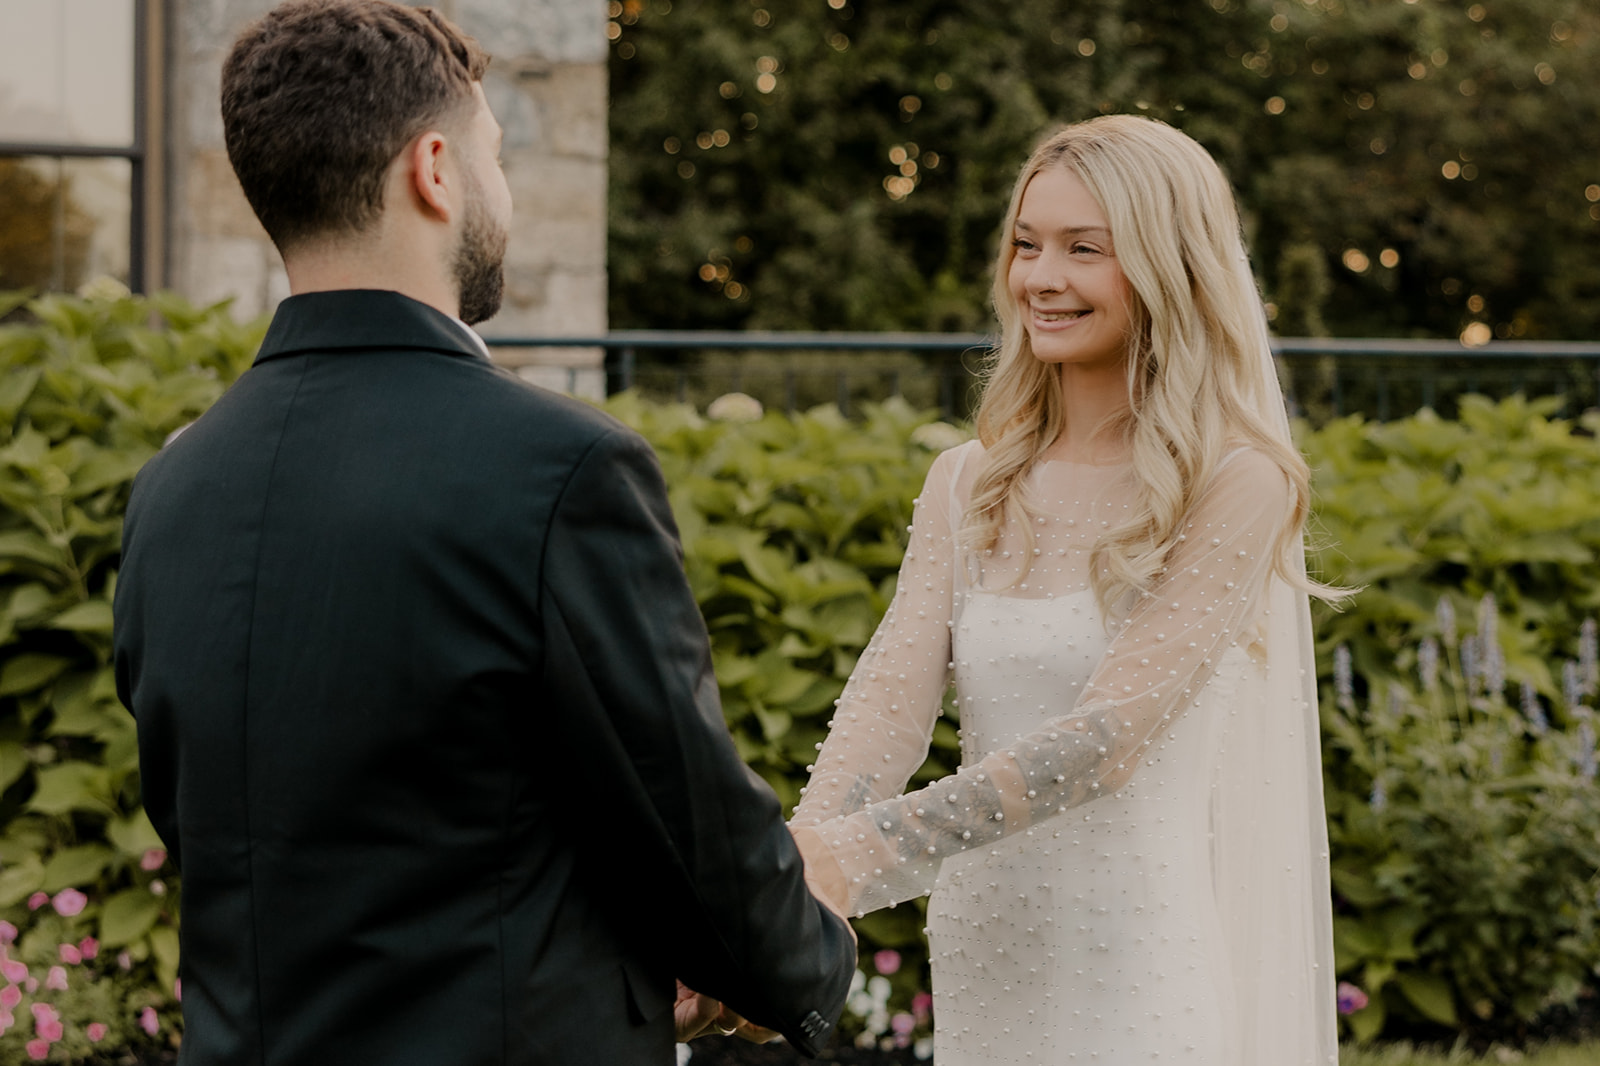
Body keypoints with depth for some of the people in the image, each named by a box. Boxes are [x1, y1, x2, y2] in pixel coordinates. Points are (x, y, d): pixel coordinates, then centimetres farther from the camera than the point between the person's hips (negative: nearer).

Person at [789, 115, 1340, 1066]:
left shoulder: (1236, 485, -9)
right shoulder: (967, 485, 8)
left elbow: (1108, 735, -19)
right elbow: (892, 699, -5)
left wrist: (864, 859, -28)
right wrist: (798, 869, -24)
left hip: (1142, 980, -5)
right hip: (981, 971, 5)